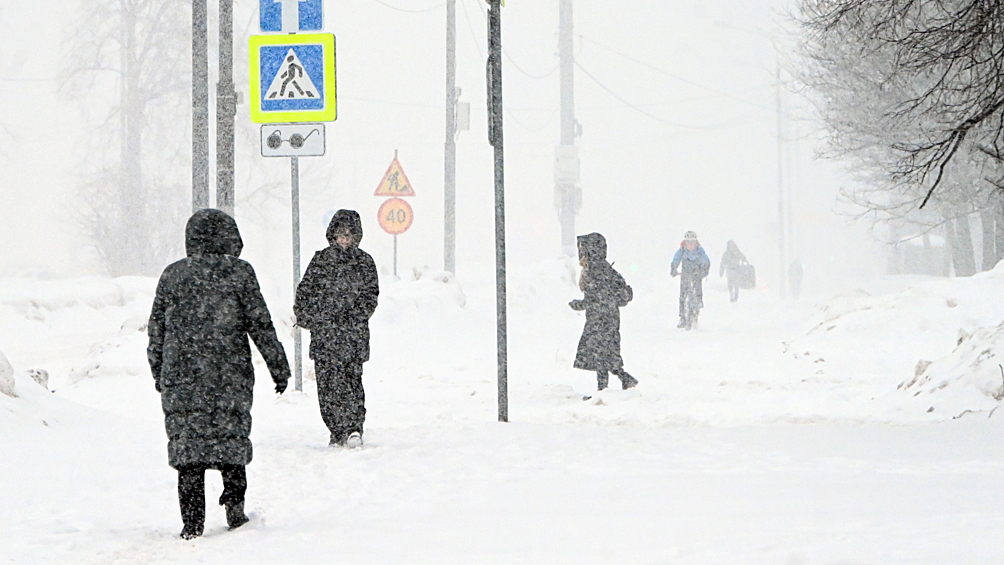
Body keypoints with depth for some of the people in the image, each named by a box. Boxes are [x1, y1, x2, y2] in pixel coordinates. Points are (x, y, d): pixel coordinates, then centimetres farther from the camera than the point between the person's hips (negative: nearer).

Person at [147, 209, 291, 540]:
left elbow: (156, 329, 11)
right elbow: (260, 325, -1)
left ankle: (192, 522, -3)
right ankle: (234, 505, 2)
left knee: (187, 443, 2)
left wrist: (158, 373, 21)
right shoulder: (239, 273, -1)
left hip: (181, 375, 2)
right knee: (232, 438, 12)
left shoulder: (172, 274, 7)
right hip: (230, 375, -1)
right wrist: (278, 367, 7)